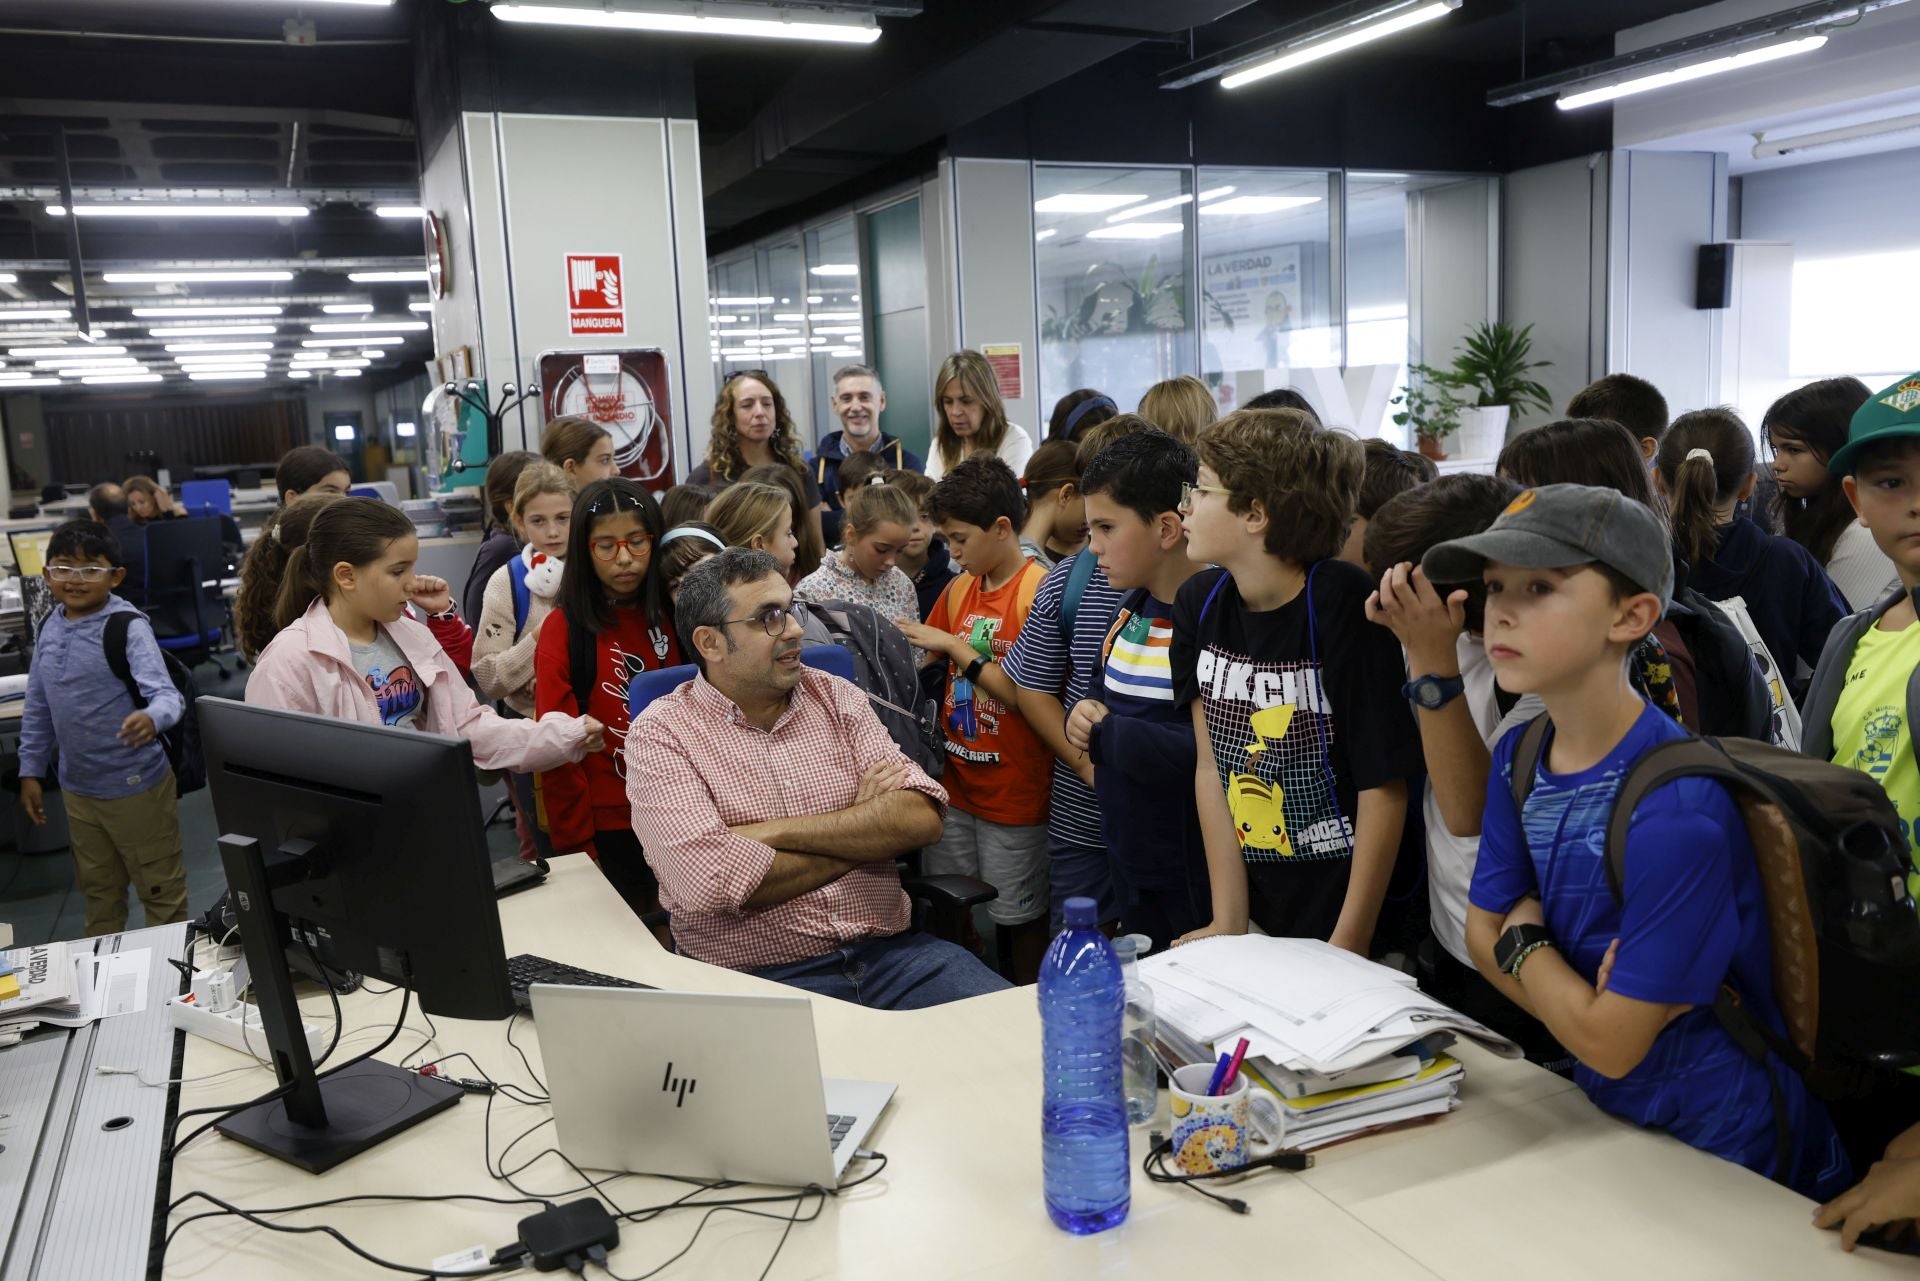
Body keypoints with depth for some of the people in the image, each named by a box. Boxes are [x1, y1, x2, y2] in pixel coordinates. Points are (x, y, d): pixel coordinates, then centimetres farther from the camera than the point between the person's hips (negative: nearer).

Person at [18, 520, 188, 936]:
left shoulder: (128, 628, -17)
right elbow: (37, 707, 12)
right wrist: (31, 770, 13)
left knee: (160, 890, 7)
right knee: (97, 889, 24)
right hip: (78, 788, 7)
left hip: (136, 787, -7)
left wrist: (151, 718, -49)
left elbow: (166, 693, -28)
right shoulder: (50, 628, 3)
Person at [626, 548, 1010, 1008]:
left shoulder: (837, 698, 11)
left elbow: (921, 816, -3)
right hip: (760, 978, -4)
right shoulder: (660, 736, -3)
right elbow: (711, 883, -18)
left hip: (888, 952, 4)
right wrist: (862, 830, -4)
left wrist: (774, 832, -12)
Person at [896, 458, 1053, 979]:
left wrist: (955, 646, -16)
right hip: (956, 780, 7)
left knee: (1018, 916, 7)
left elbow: (1026, 695, -19)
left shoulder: (1040, 590, -14)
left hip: (1014, 792, -7)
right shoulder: (959, 588, 8)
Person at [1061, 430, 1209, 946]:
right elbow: (1102, 692, 20)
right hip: (1133, 867, 8)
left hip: (1199, 884, -8)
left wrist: (1103, 734, -16)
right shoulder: (1131, 609, 7)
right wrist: (1083, 716, -4)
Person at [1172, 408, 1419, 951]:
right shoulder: (1199, 602, -3)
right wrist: (1228, 926, -5)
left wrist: (1347, 947, -14)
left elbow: (1384, 789, -16)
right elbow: (1211, 767, -2)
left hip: (1345, 917, -5)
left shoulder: (1342, 603, -19)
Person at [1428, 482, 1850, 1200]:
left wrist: (1525, 938, -8)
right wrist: (1587, 1010, -14)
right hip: (1605, 1113, 5)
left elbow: (1611, 1045, -21)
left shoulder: (1678, 813, -26)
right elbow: (1483, 932, 1)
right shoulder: (1520, 757, -5)